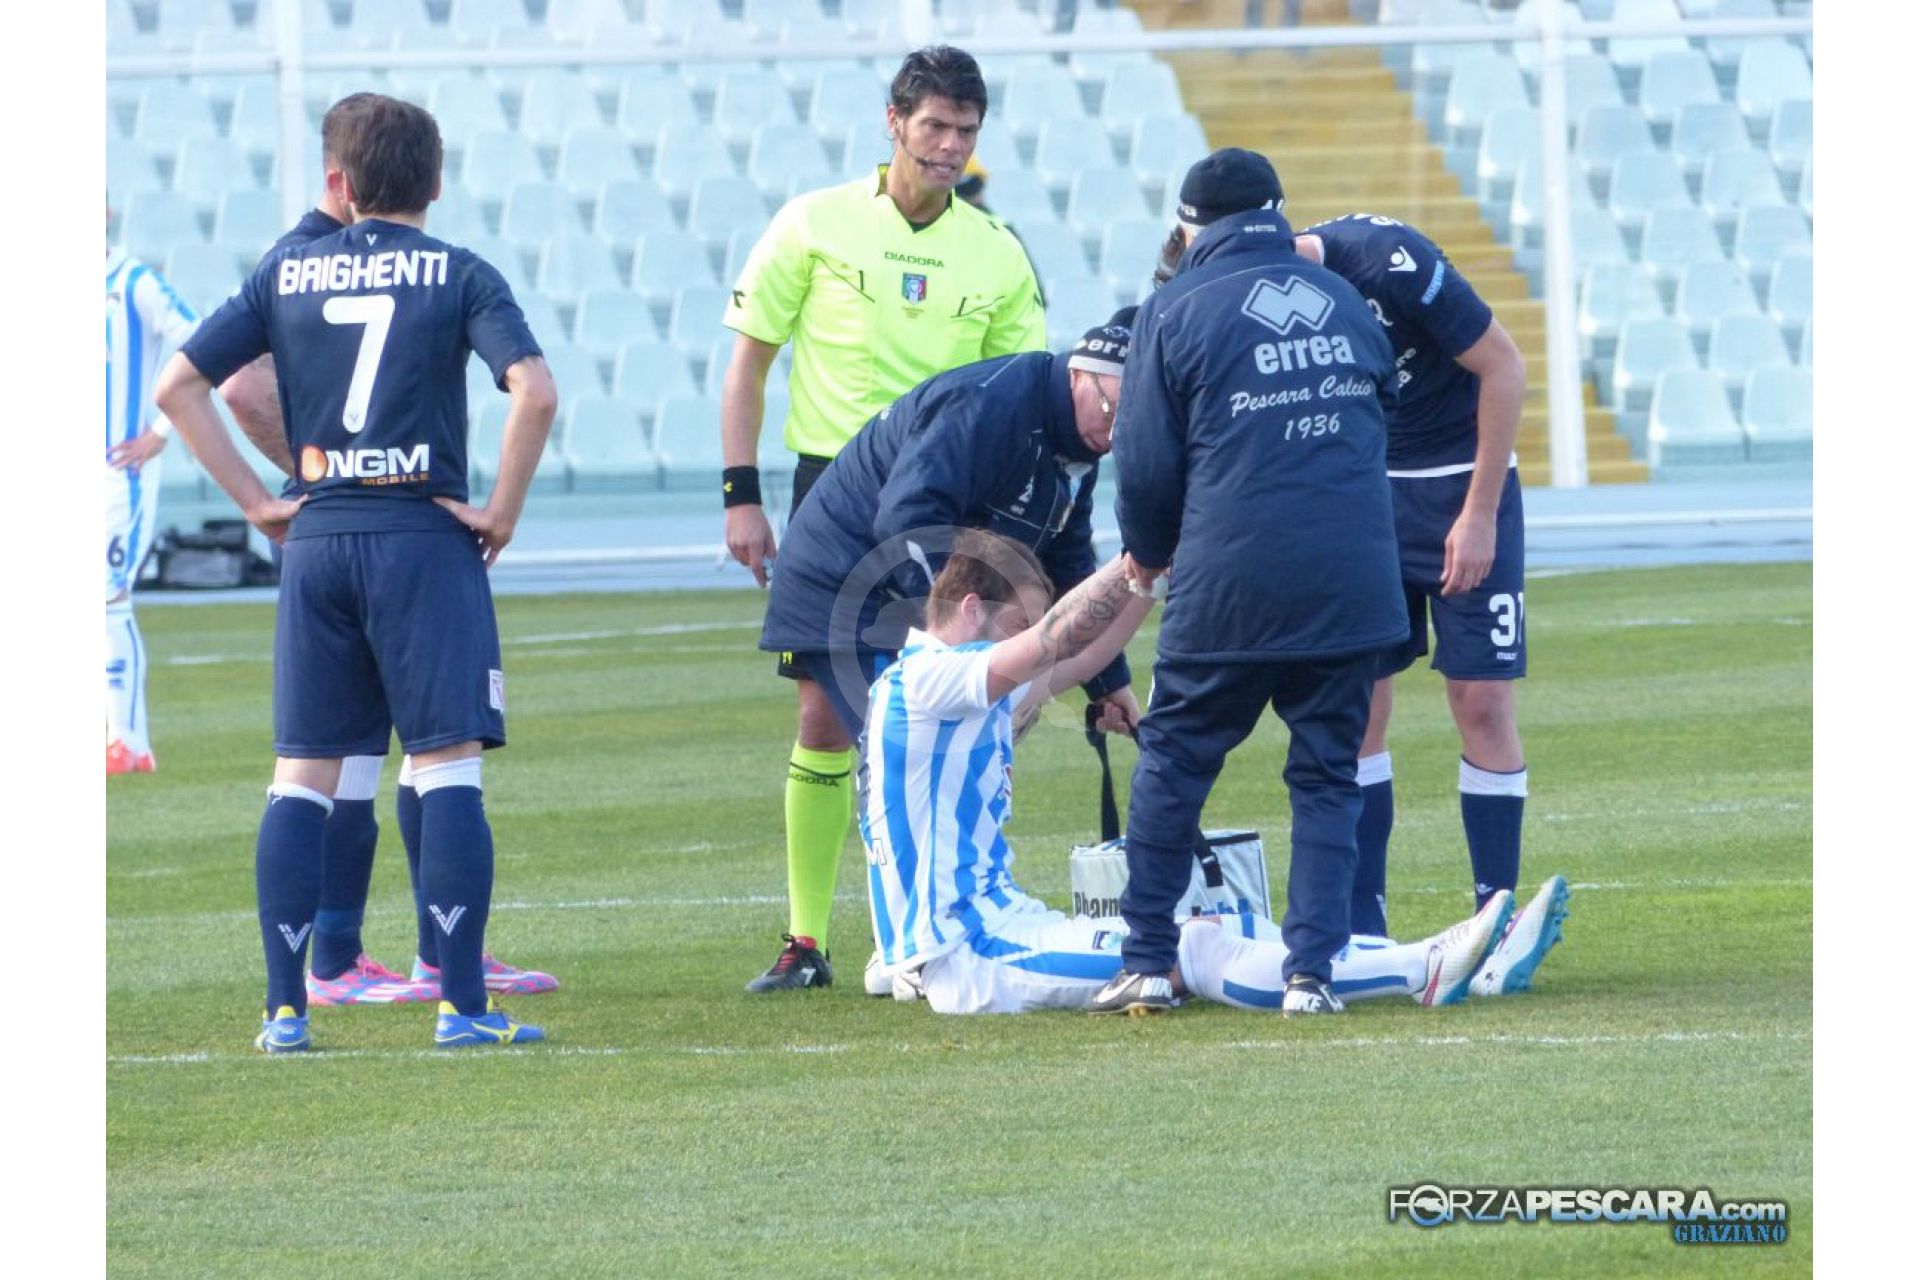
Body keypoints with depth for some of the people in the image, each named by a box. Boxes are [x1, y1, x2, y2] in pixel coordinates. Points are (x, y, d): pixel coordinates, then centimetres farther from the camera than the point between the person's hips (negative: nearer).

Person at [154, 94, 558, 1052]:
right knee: (447, 767, -2)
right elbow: (534, 391, -15)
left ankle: (285, 1009, 4)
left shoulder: (288, 274, 9)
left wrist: (256, 501, 8)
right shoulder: (458, 276, 0)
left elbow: (179, 386, 6)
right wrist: (502, 512, -5)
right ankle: (461, 1004, -8)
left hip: (315, 540, 3)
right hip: (422, 539, -3)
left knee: (301, 776, 7)